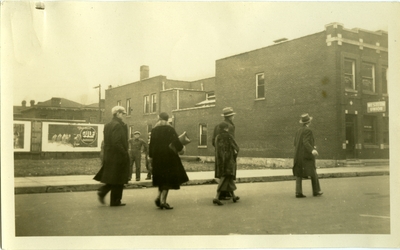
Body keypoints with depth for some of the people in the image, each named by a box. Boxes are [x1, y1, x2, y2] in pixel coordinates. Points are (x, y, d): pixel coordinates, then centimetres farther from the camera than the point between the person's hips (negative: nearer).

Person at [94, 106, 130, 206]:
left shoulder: (108, 125, 12)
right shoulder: (118, 125, -17)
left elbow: (106, 141, 14)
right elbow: (117, 143, -23)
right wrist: (125, 154, -15)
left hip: (109, 156, 9)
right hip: (118, 156, -9)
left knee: (114, 178, 20)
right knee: (118, 179, 2)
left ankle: (102, 191, 9)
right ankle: (115, 201, 10)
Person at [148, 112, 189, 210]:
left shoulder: (154, 130, 6)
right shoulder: (170, 129, -6)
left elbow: (151, 144, 6)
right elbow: (176, 141, -12)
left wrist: (150, 156, 13)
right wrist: (181, 148, 7)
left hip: (157, 157, 5)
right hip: (168, 156, -4)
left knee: (162, 178, 18)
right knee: (168, 177, 1)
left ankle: (159, 197, 9)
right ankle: (162, 200, -6)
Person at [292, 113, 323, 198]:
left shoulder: (298, 131, 13)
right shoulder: (308, 130, -10)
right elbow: (305, 142, -22)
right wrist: (312, 150, -36)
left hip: (298, 155, 7)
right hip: (307, 155, -7)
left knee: (299, 174, 2)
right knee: (313, 173, 6)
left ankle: (298, 192, -6)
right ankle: (316, 191, 13)